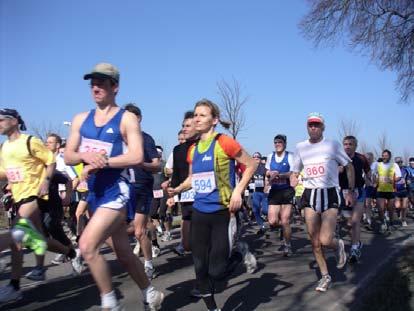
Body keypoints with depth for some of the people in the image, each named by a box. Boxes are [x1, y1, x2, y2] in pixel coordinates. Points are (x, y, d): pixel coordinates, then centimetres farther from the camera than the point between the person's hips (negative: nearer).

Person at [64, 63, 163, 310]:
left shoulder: (127, 118, -8)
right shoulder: (81, 119, 10)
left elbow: (137, 157, -18)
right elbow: (68, 157, 7)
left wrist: (101, 163, -18)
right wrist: (86, 155, -14)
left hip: (116, 192, -7)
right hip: (94, 193, 7)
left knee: (87, 246, -20)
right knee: (123, 252, 16)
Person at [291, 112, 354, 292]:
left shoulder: (333, 145, -1)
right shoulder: (300, 147, 8)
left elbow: (349, 167, 7)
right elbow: (295, 172, 16)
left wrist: (350, 191, 2)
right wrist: (293, 183, -4)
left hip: (330, 194, -3)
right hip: (310, 195, 3)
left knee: (325, 240, -14)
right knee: (315, 242, 5)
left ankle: (338, 245, 22)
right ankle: (325, 276, 24)